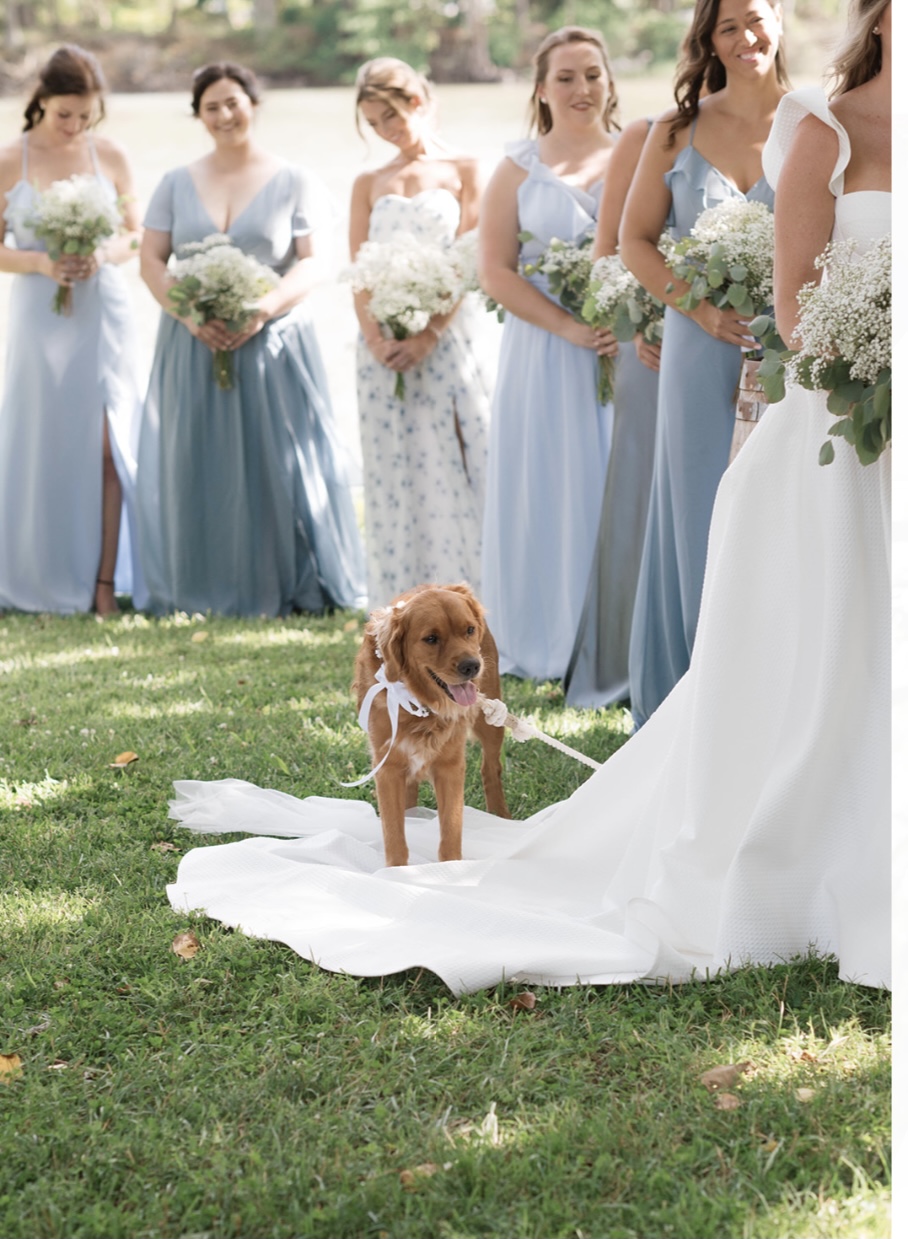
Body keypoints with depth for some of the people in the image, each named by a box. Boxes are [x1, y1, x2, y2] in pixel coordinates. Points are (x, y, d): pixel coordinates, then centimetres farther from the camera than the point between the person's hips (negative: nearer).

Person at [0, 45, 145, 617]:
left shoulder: (111, 156, 0)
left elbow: (135, 235, 8)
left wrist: (102, 255, -13)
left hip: (104, 316, 0)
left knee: (105, 447, -2)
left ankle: (104, 580, 4)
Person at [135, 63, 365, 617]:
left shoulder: (294, 182, 5)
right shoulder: (177, 185, 11)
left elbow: (312, 264, -3)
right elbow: (151, 261, 5)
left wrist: (263, 310, -19)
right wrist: (190, 314, -13)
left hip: (273, 343, -2)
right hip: (193, 345, 2)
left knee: (277, 464, -2)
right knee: (199, 465, 2)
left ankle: (288, 587, 5)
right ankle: (204, 590, 9)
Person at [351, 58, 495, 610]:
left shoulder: (462, 170, 5)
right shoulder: (369, 183, 14)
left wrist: (427, 335, -15)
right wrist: (376, 337, -10)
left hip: (450, 338, -3)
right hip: (383, 347, 3)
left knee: (453, 472, -4)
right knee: (394, 476, 1)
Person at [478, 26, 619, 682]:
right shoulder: (520, 169, 5)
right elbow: (495, 270, -2)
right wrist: (570, 328, -13)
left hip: (632, 352, 1)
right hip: (547, 356, -1)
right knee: (552, 490, 0)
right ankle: (554, 645, 9)